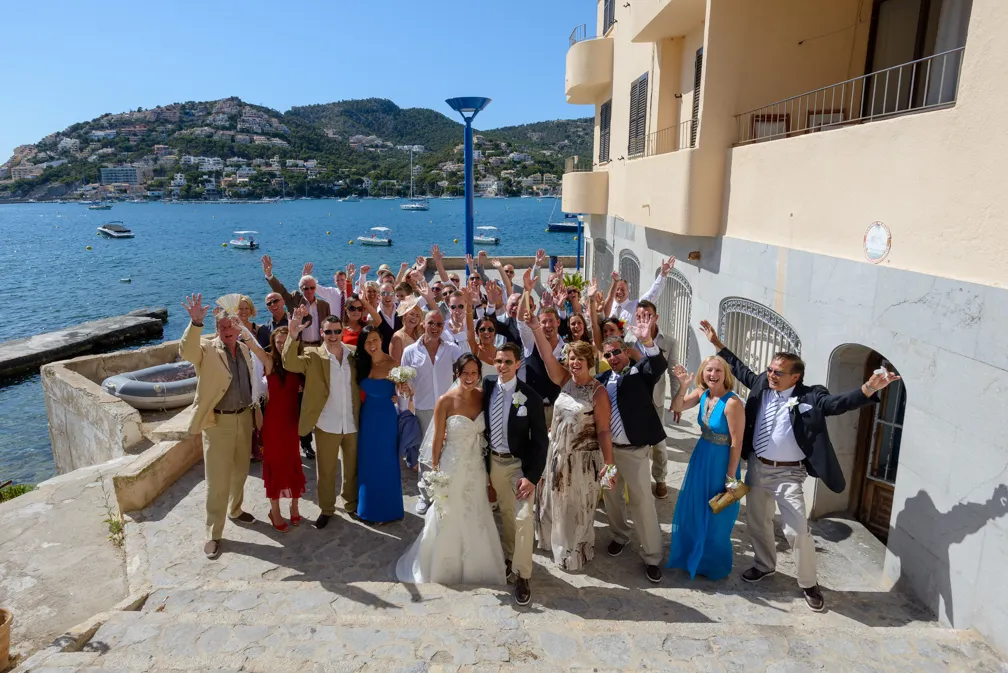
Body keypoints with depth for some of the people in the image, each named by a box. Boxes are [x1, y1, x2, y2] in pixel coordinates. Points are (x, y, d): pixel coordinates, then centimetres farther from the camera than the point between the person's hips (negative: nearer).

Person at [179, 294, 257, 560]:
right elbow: (185, 351, -36)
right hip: (219, 422, -5)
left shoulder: (244, 349, 5)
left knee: (240, 471, 21)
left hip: (244, 418, 5)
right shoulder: (207, 350, -12)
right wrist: (196, 322, -49)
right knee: (218, 481, 1)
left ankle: (235, 510, 44)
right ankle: (213, 534, 14)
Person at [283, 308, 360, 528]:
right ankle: (326, 509, 30)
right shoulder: (313, 355, -7)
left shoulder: (353, 355, 1)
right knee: (326, 469, 12)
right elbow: (290, 364, -25)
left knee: (352, 468, 17)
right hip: (327, 425, -2)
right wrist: (293, 336, -38)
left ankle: (351, 503, 37)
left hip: (352, 423, 2)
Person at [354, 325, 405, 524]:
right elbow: (362, 391, 9)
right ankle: (369, 506, 34)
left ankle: (387, 510, 23)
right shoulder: (362, 364, 3)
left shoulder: (393, 364, -14)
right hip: (367, 417, 6)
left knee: (385, 464, 6)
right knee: (367, 462, 15)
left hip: (386, 418, -5)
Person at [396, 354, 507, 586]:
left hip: (476, 467, 4)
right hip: (453, 468, -4)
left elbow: (484, 431, 2)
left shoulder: (482, 396, -7)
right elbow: (437, 440, -11)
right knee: (450, 520, 15)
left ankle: (474, 565, 44)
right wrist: (435, 473, -5)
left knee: (475, 518, 20)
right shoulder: (445, 402, -19)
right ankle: (445, 568, 40)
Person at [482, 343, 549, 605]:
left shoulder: (530, 397, -18)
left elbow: (540, 440, -14)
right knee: (505, 513, 20)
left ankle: (522, 575, 8)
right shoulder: (487, 386, -7)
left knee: (524, 517, -6)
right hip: (494, 461, 4)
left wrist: (532, 475, -19)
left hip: (520, 463, -4)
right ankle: (508, 555, 41)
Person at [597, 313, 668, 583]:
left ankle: (652, 557, 15)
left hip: (635, 450, -4)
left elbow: (660, 365, -28)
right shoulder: (602, 379, 4)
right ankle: (619, 535, 42)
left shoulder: (640, 373, -7)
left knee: (643, 502, 3)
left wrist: (647, 340, -41)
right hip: (607, 448, 4)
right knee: (611, 496, 18)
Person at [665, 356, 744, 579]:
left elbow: (736, 443, -21)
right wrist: (683, 387, -19)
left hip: (721, 462, -7)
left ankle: (714, 565, 34)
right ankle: (692, 555, 44)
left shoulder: (732, 403, -25)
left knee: (716, 517, 11)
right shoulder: (702, 393, -4)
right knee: (692, 511, 21)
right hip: (701, 457, 7)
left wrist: (731, 479, -17)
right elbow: (677, 407, -1)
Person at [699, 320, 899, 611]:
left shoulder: (810, 397, -14)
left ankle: (809, 584, 17)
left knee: (798, 530, -5)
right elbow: (741, 370, 14)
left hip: (788, 475, -5)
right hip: (756, 468, 5)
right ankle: (764, 564, 43)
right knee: (757, 521, 20)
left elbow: (839, 402, -27)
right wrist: (717, 343, 17)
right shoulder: (761, 384, -1)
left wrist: (869, 388, -45)